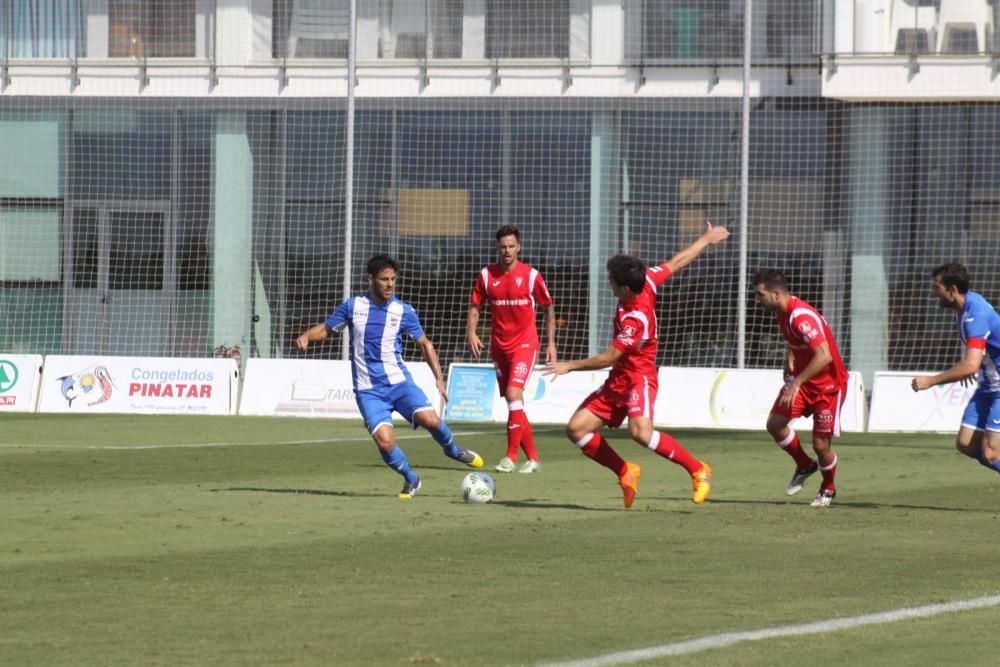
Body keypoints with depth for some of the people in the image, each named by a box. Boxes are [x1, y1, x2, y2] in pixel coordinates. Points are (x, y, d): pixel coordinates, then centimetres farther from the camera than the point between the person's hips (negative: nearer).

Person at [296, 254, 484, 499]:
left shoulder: (403, 311, 0)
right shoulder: (353, 306, 0)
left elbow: (425, 343, 10)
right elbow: (326, 329, 12)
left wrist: (439, 377, 2)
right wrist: (306, 336, -10)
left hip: (399, 382, 0)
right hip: (368, 391, 0)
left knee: (430, 419, -24)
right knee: (385, 441, -20)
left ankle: (452, 450, 11)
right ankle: (411, 481, 8)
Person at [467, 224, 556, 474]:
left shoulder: (531, 275, -5)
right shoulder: (486, 275, 2)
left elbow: (548, 308, 6)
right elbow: (475, 307, 9)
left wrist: (551, 343, 4)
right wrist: (471, 332, -9)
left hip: (525, 344, -4)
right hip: (499, 347, 4)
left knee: (514, 394, -20)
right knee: (514, 404, 7)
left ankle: (511, 457, -17)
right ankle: (532, 458, 18)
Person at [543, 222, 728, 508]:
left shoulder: (635, 319, -28)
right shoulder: (646, 280, -6)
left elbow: (609, 357, -22)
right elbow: (677, 262, 8)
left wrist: (570, 366, -15)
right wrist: (706, 239, 22)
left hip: (638, 379, -10)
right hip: (618, 380, 10)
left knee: (640, 431, -33)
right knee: (576, 429, 0)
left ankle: (698, 470, -16)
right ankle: (626, 472, 14)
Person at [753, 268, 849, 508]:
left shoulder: (801, 317, -29)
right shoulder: (782, 312, 1)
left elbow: (824, 356, -37)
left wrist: (797, 382, -35)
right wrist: (789, 361, 7)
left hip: (828, 384, -8)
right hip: (802, 378, 8)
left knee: (820, 444, -6)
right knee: (775, 424, -5)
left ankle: (828, 489, 22)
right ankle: (804, 466, 19)